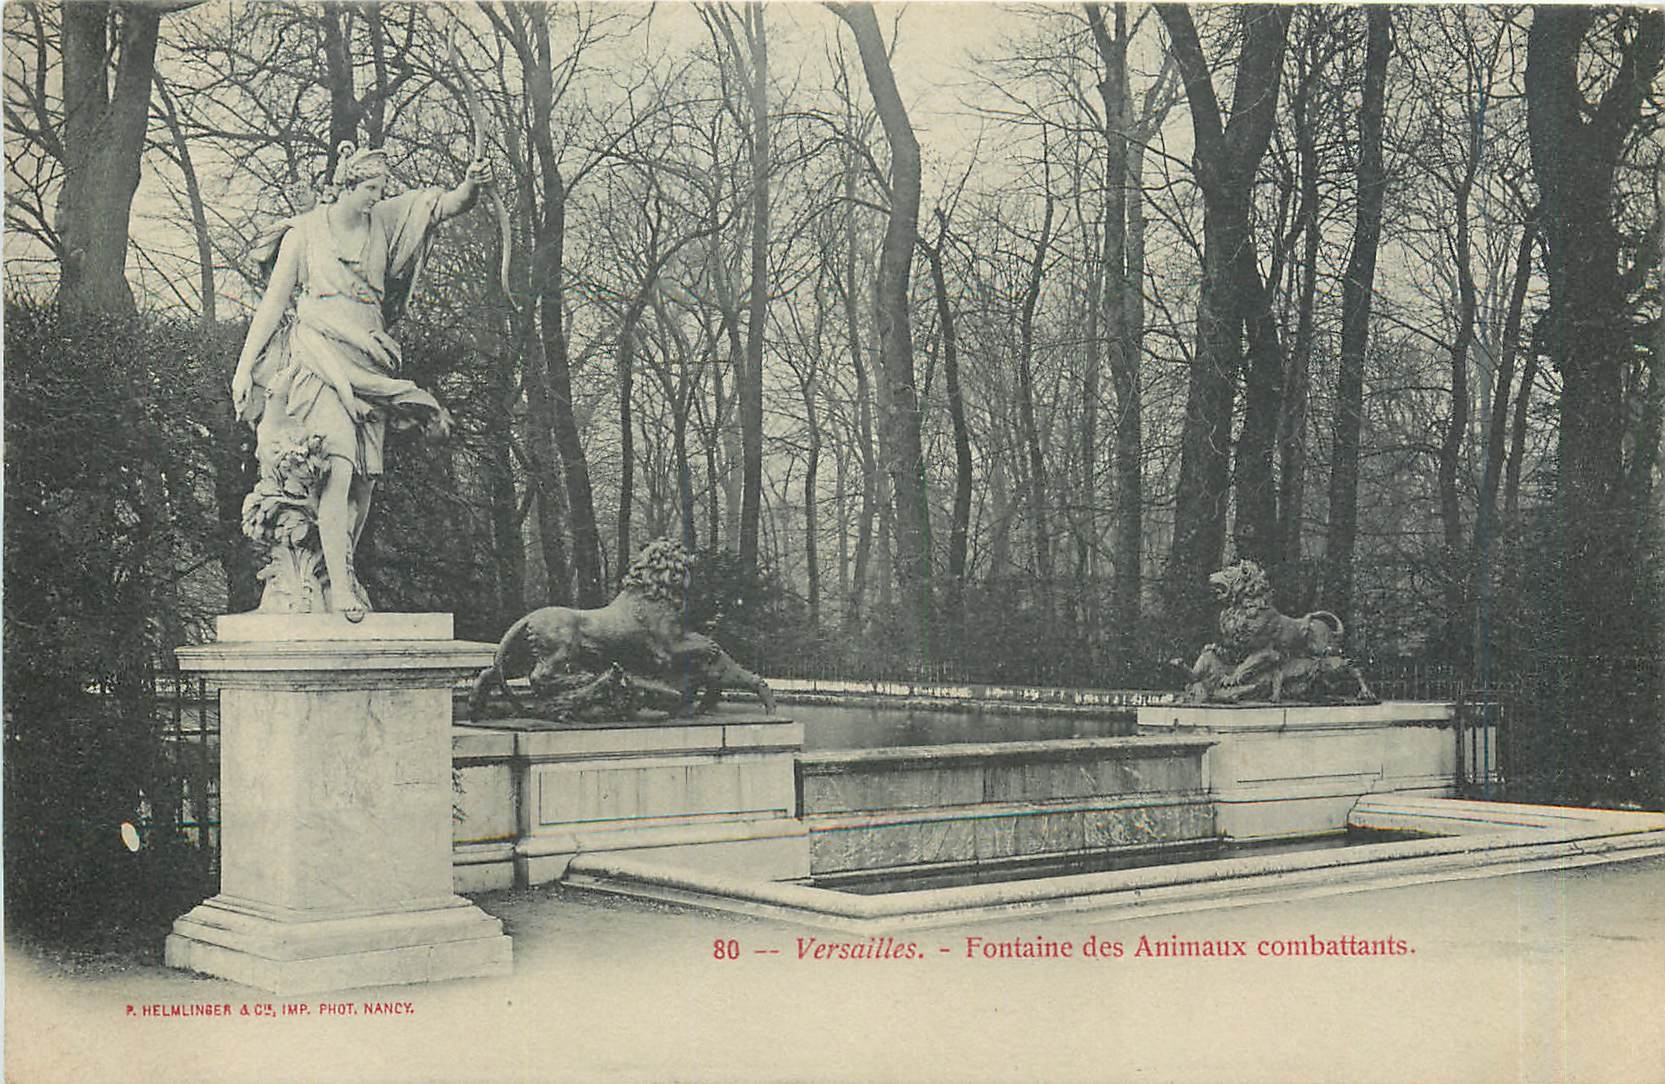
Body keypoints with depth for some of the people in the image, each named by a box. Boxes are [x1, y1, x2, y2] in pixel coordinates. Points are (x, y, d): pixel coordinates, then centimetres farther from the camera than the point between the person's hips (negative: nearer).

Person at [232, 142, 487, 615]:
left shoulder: (383, 223, 12)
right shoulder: (304, 232, 3)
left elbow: (445, 205, 2)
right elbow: (274, 301, 3)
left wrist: (469, 186, -21)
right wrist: (244, 365, -1)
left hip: (367, 360, 5)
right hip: (319, 358, -5)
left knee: (366, 474, -1)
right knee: (338, 461, -21)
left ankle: (342, 575, 8)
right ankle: (340, 583, -26)